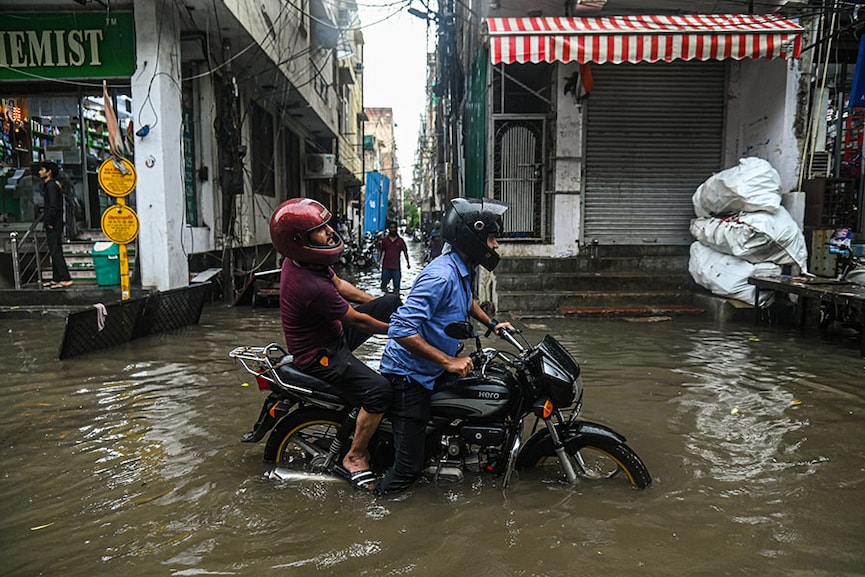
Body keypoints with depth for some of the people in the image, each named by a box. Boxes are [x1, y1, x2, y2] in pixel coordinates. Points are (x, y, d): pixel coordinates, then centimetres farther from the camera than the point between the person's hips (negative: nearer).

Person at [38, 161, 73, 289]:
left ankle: (66, 279, -10)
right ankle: (56, 279, 18)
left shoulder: (51, 185, -13)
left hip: (54, 225, -10)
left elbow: (53, 205, -21)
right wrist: (48, 222, 16)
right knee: (54, 252, 13)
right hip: (52, 225, 10)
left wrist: (50, 223, -18)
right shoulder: (48, 185, 18)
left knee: (56, 252, -10)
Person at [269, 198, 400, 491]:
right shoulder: (312, 286, -35)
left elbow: (340, 284, 9)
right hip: (319, 355, -10)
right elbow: (356, 320, -21)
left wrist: (384, 307, 15)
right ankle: (354, 458, -5)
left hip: (332, 332, 10)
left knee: (392, 302, 5)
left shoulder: (302, 258, -7)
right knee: (379, 390, -26)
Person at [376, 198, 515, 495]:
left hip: (433, 369, 10)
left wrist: (491, 323, 21)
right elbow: (402, 330, -32)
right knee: (410, 465, -6)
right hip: (409, 375, -10)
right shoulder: (441, 275, -27)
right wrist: (449, 362, -29)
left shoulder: (463, 269, 4)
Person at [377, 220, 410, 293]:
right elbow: (380, 251, 8)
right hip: (386, 266, 0)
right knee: (384, 284, 6)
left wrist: (408, 263, 4)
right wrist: (379, 261, -1)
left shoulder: (400, 240, 3)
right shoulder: (384, 240, 4)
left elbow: (405, 252, 7)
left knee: (396, 286, 4)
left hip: (396, 267, 0)